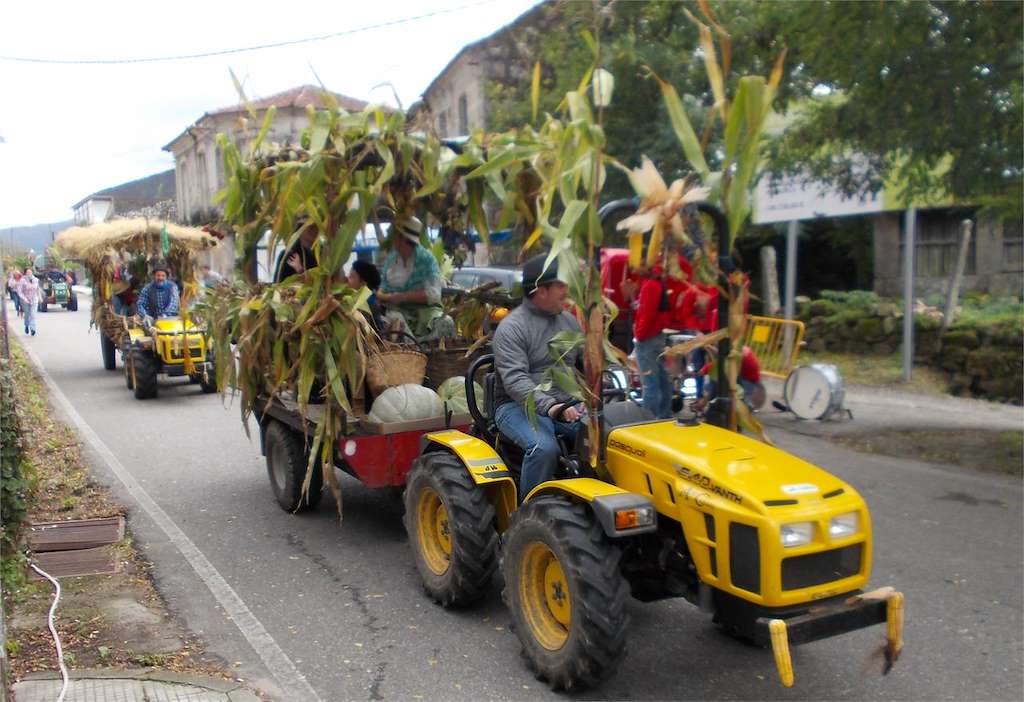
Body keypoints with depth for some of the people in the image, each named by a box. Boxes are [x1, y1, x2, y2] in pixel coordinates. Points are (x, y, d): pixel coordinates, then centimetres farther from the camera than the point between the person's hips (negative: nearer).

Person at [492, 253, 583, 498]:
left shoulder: (569, 321, 14)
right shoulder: (512, 327, -9)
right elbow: (515, 379, -21)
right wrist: (548, 406, -35)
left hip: (568, 406, 6)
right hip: (519, 407, -5)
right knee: (544, 448, -34)